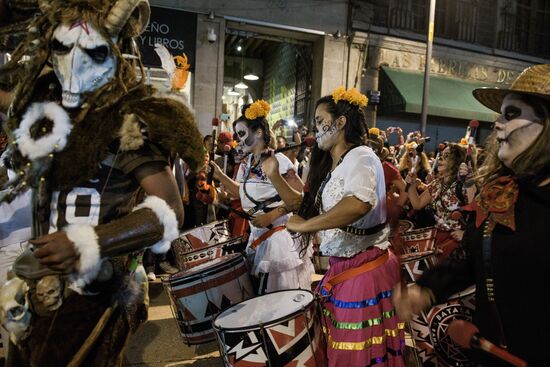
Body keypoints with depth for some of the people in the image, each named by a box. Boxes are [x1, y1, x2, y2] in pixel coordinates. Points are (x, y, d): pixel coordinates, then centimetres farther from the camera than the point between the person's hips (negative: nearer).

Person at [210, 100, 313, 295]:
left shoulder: (277, 160, -16)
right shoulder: (246, 164, 9)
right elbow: (241, 192, 17)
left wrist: (271, 216, -22)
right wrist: (219, 175, 7)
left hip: (280, 238, -7)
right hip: (256, 237, 8)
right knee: (260, 291, 16)